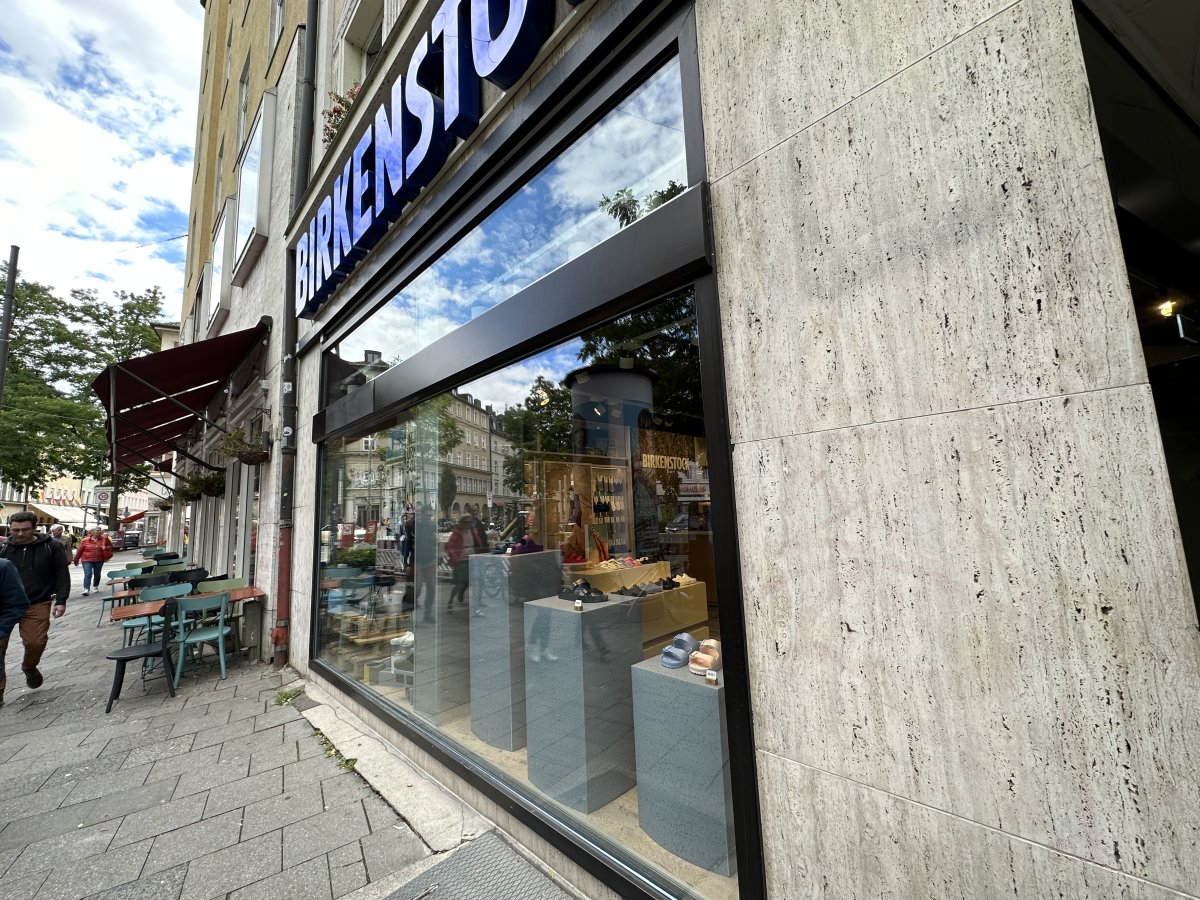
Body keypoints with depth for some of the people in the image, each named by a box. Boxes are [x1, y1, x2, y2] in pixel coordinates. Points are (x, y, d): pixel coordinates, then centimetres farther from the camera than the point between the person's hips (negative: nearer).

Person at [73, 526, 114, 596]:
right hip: (87, 560, -2)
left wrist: (106, 548, -12)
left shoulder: (104, 539, 0)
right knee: (88, 574, -11)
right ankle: (86, 589, -12)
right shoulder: (85, 540, -3)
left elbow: (110, 546, 10)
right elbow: (80, 551, 4)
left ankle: (95, 586, 31)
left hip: (99, 560, 2)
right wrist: (76, 560, 8)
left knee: (97, 574, 14)